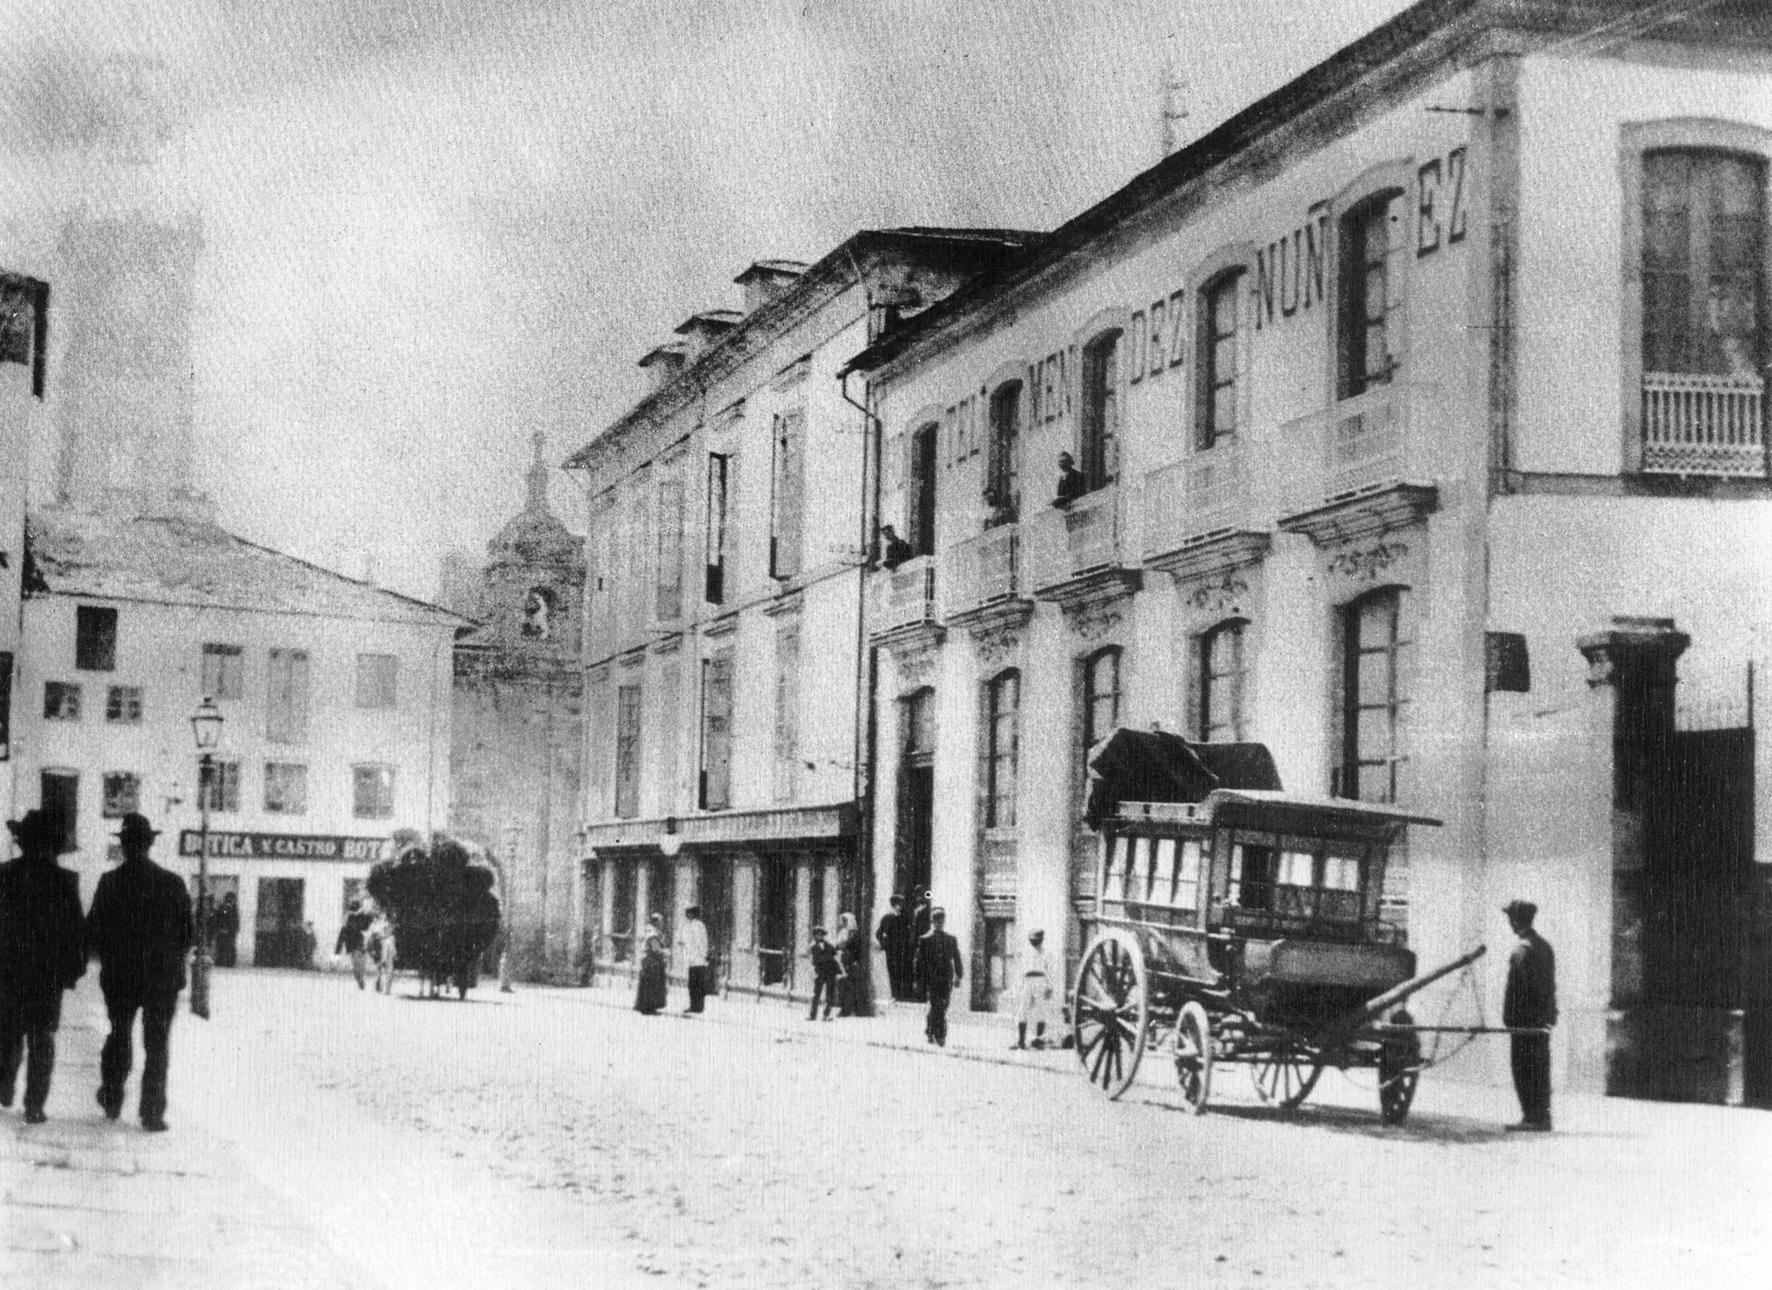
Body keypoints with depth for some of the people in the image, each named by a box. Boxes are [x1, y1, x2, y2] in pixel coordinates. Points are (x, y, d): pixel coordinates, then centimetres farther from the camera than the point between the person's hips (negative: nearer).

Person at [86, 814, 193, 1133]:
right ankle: (152, 1113, 0)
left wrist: (109, 958, 14)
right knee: (157, 1045, 4)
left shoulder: (110, 883, -7)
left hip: (118, 976, 1)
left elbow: (92, 931, -3)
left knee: (119, 1036, 21)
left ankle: (112, 1101, 22)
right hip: (163, 977, -1)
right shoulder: (172, 884, -7)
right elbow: (188, 935, -4)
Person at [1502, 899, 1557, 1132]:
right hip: (1544, 1018, 9)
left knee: (1524, 1069, -5)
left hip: (1526, 1018, -9)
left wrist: (1508, 1018, -14)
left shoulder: (1522, 950, -14)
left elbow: (1515, 988, -18)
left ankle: (1533, 1118, -6)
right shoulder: (1544, 945, 14)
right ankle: (1541, 1117, 15)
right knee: (1540, 1068, 12)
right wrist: (1548, 1015, 19)